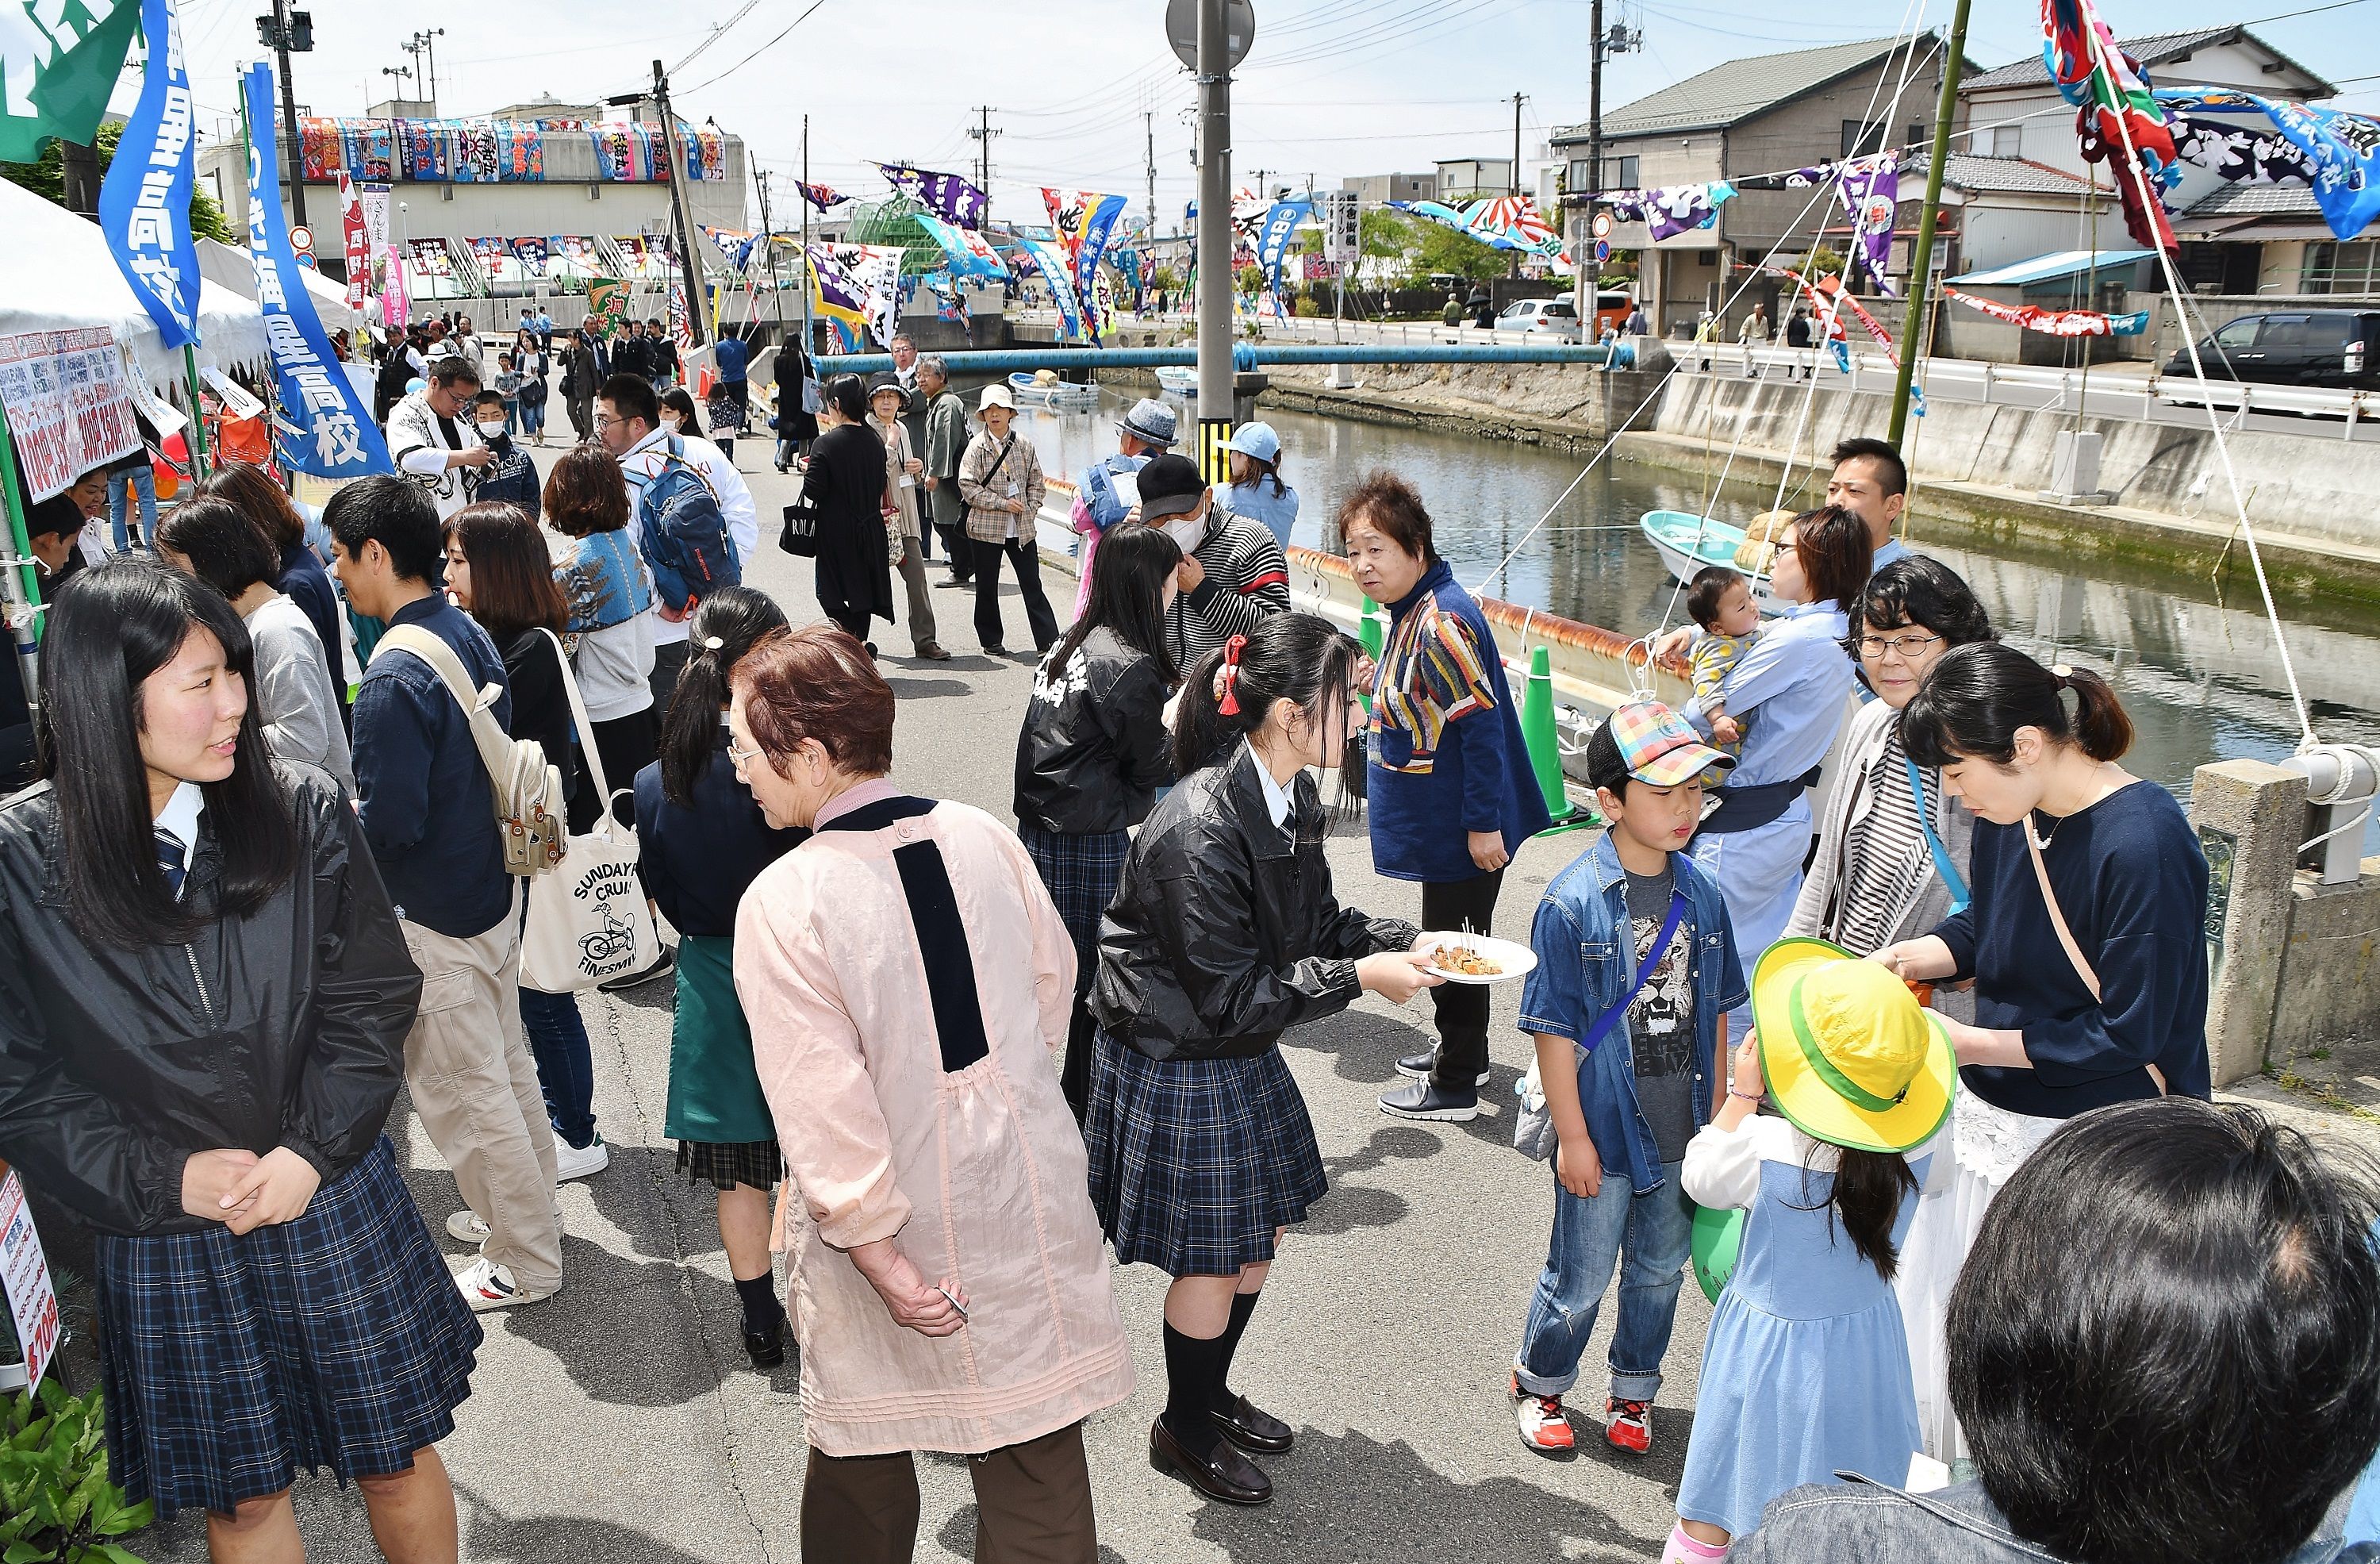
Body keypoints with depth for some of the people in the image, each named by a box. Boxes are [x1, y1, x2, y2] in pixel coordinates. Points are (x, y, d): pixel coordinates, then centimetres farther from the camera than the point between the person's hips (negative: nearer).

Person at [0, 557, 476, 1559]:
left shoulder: (304, 813, -9)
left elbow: (373, 994, -4)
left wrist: (313, 1150, -14)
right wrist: (165, 1177, -16)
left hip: (334, 1205, 1)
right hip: (161, 1242, 0)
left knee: (394, 1459, 15)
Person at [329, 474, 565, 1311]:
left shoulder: (394, 677, -26)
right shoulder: (470, 634, 2)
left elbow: (391, 824, -26)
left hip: (433, 917, -9)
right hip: (491, 887, 9)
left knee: (464, 1091, 6)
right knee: (505, 1066, 22)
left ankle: (527, 1265, 20)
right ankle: (527, 1207, 39)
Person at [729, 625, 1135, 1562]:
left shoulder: (782, 902, -19)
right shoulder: (982, 836, -6)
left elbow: (821, 1100, -20)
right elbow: (1053, 982, 7)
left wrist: (878, 1253, -14)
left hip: (898, 1202, -3)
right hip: (1025, 1182, 4)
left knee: (862, 1454, 19)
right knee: (1035, 1441, 14)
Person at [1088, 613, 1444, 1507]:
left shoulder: (1294, 799, -4)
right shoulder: (1200, 831, -32)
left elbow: (1316, 923, 8)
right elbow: (1228, 994, -26)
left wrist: (1400, 942, -8)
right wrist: (1357, 978, -24)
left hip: (1242, 1057, 8)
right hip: (1174, 1065, -8)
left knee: (1261, 1235, 20)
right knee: (1213, 1259, 8)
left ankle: (1211, 1393, 44)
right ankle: (1183, 1431, 34)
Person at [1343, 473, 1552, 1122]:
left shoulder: (1441, 623, -25)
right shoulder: (1411, 611, 6)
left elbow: (1482, 723, -25)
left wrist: (1483, 824, -23)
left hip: (1464, 829, -10)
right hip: (1439, 820, 10)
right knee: (1446, 943, 22)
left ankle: (1455, 1086, 17)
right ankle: (1462, 1051, 39)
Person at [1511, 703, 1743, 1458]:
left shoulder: (1702, 896, -3)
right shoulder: (1573, 903, -18)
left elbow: (1713, 1014, 7)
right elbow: (1555, 1030, -14)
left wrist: (1716, 1114, 9)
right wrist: (1572, 1137, -12)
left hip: (1682, 1134, 5)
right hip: (1604, 1133, -4)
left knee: (1660, 1268, 20)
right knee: (1580, 1277, 11)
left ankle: (1632, 1391, 42)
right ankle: (1539, 1384, 36)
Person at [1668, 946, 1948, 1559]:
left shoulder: (1766, 1148, -28)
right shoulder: (1917, 1144, -18)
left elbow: (1701, 1178, -7)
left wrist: (1742, 1093, -4)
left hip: (1770, 1344, -4)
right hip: (1865, 1340, 4)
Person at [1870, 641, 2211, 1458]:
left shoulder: (2143, 844, -23)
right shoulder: (2010, 812, 0)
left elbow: (2128, 1035, -20)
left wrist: (1973, 1044, -16)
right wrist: (1909, 956, 0)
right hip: (1991, 1121, 8)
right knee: (1940, 1318, 17)